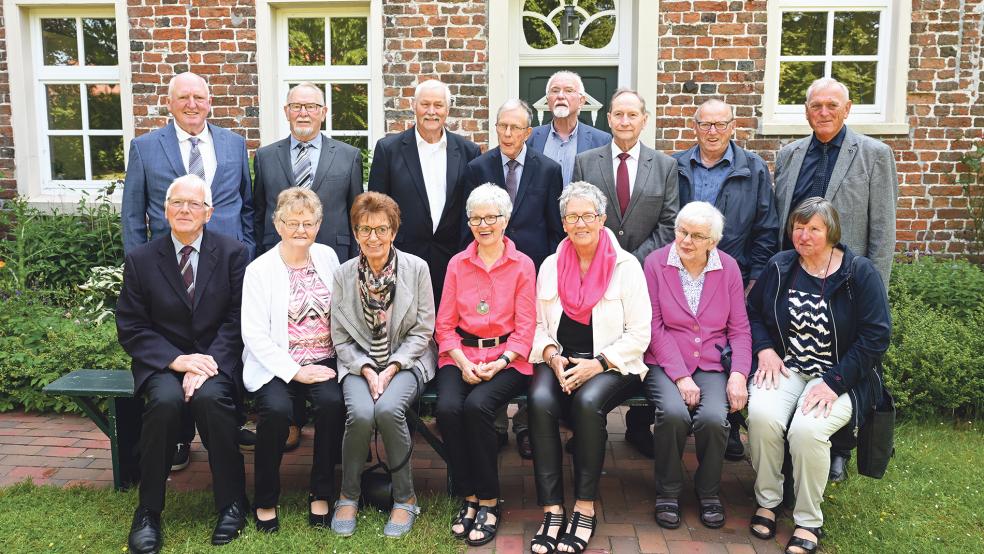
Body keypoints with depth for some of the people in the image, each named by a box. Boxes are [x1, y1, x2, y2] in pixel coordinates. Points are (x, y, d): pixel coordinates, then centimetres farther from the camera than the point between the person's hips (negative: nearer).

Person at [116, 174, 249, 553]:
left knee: (210, 397, -33)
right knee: (166, 401, -31)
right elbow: (130, 328, 1)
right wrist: (178, 359, -15)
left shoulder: (233, 253, 0)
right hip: (162, 361, 1)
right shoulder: (141, 260, 3)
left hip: (217, 357, -1)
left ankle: (231, 503, -15)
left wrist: (205, 364, -18)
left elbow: (237, 319, -4)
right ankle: (148, 511, -13)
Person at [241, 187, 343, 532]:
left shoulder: (328, 257, 10)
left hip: (323, 361, 2)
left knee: (332, 402, -28)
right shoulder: (259, 270, -2)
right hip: (278, 365, -2)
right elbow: (255, 335, -7)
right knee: (276, 409, -31)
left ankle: (320, 494, -8)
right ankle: (265, 500, -7)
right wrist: (295, 372, -15)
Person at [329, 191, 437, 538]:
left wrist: (391, 369, -13)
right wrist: (367, 370, -13)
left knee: (388, 409, -31)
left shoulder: (417, 268, -4)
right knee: (361, 413, -28)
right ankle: (348, 496, -2)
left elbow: (423, 330, -2)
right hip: (359, 363, 1)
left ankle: (405, 498, -8)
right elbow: (341, 338, 3)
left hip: (406, 361, -1)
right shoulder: (344, 274, 1)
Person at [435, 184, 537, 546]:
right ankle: (468, 498, -9)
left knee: (477, 406, -30)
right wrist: (463, 363, -9)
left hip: (506, 358, -2)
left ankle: (488, 501, -12)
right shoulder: (457, 264, 10)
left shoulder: (523, 265, 3)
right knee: (447, 408, -27)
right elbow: (445, 325, 7)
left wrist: (500, 363, -16)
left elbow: (525, 329, -1)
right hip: (460, 356, 3)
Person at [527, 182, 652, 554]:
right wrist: (552, 357, -9)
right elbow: (539, 325, 12)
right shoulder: (551, 265, 11)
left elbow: (638, 335, -4)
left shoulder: (625, 265, 0)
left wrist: (596, 364, -15)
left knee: (588, 402, -34)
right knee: (540, 401, -29)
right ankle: (551, 510, -24)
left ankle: (585, 508, -19)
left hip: (611, 365, -2)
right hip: (560, 361, 3)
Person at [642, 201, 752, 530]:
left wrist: (738, 374, -10)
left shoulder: (728, 268, 6)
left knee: (713, 417, -27)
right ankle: (668, 491, -4)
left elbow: (739, 329, 6)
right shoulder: (656, 263, -2)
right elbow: (655, 326, -6)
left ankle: (709, 492, 3)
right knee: (674, 413, -31)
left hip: (712, 364, 2)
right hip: (665, 364, -1)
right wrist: (680, 377, -14)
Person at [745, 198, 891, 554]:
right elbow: (753, 311, 17)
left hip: (840, 376, -3)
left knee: (806, 428, -32)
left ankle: (808, 521, -8)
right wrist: (765, 349, -3)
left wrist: (834, 382, -18)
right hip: (786, 367, 3)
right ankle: (767, 501, -4)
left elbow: (876, 336, -10)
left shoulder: (860, 272, -6)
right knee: (762, 414, -29)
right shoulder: (780, 266, 5)